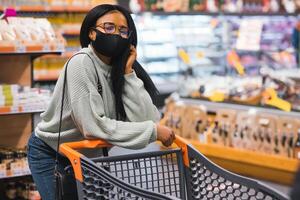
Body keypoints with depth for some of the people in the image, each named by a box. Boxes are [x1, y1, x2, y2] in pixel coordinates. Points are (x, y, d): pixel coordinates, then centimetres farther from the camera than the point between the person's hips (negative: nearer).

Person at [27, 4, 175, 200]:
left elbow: (143, 119, -19)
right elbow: (93, 127, -34)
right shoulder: (81, 64, -25)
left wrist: (128, 73, -22)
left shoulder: (120, 69, -8)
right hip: (50, 153, -5)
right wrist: (153, 131, -29)